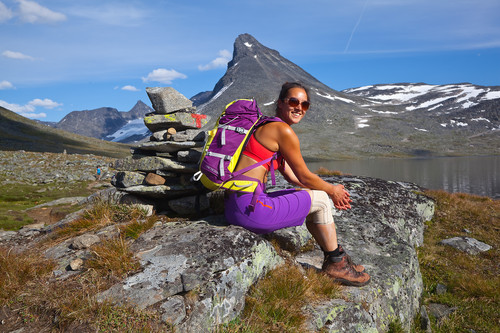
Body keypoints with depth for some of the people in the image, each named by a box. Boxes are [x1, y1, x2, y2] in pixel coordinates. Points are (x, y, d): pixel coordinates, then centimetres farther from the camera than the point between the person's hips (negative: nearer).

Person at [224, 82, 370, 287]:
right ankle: (336, 264, 22)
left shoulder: (267, 127, 18)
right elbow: (304, 177, -6)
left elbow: (291, 176, 21)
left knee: (314, 195, 21)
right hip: (248, 207, -10)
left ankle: (334, 258, 34)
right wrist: (332, 190, 13)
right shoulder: (283, 130, -12)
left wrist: (331, 191, 22)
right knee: (321, 201, 3)